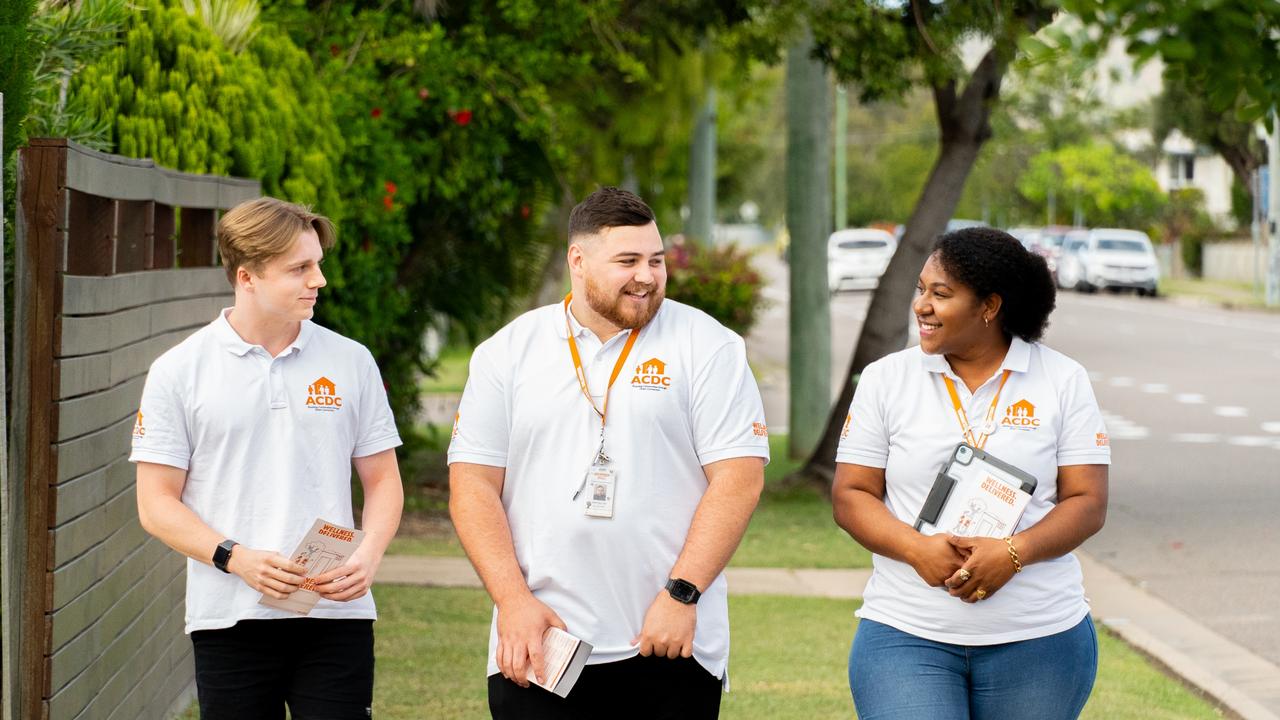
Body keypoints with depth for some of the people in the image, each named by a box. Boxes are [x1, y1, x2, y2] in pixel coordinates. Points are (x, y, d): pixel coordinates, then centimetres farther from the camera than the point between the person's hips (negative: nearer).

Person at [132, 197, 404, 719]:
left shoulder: (350, 362, 8)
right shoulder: (179, 372, 1)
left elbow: (382, 480, 13)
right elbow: (157, 504, 0)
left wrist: (368, 556, -7)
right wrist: (237, 558, -15)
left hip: (337, 612, 1)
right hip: (229, 618, -1)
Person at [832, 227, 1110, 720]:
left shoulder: (1063, 382, 3)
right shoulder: (885, 379, 5)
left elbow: (1088, 503, 0)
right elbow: (850, 495, 4)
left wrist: (1012, 553, -18)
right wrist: (916, 548, -15)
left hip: (1038, 641, 0)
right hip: (906, 636, 0)